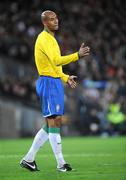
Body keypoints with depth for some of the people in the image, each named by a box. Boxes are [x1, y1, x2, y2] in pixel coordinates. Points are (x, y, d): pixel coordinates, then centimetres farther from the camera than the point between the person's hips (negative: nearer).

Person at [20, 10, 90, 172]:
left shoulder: (50, 38, 20)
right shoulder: (44, 39, -13)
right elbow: (57, 60, -27)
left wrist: (66, 78, 17)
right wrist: (78, 55, -33)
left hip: (54, 82, 10)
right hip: (49, 83, -10)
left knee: (51, 124, 11)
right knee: (54, 121, -9)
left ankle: (28, 159, 15)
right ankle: (61, 163, -7)